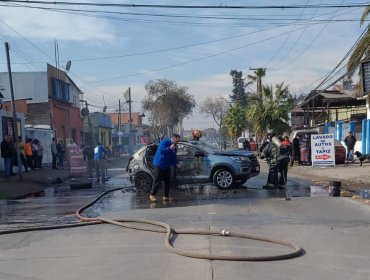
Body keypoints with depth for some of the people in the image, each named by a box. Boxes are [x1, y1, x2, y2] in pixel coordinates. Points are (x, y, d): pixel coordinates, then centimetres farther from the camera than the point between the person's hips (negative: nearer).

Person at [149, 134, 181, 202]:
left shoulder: (174, 147, 13)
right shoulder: (164, 142, -10)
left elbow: (173, 157, 16)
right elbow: (161, 150, -24)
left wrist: (174, 164, 0)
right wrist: (169, 148, -25)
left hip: (167, 166, 8)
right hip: (159, 165, -7)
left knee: (168, 181, 4)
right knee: (157, 181, -6)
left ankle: (165, 196, 12)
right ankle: (152, 195, 5)